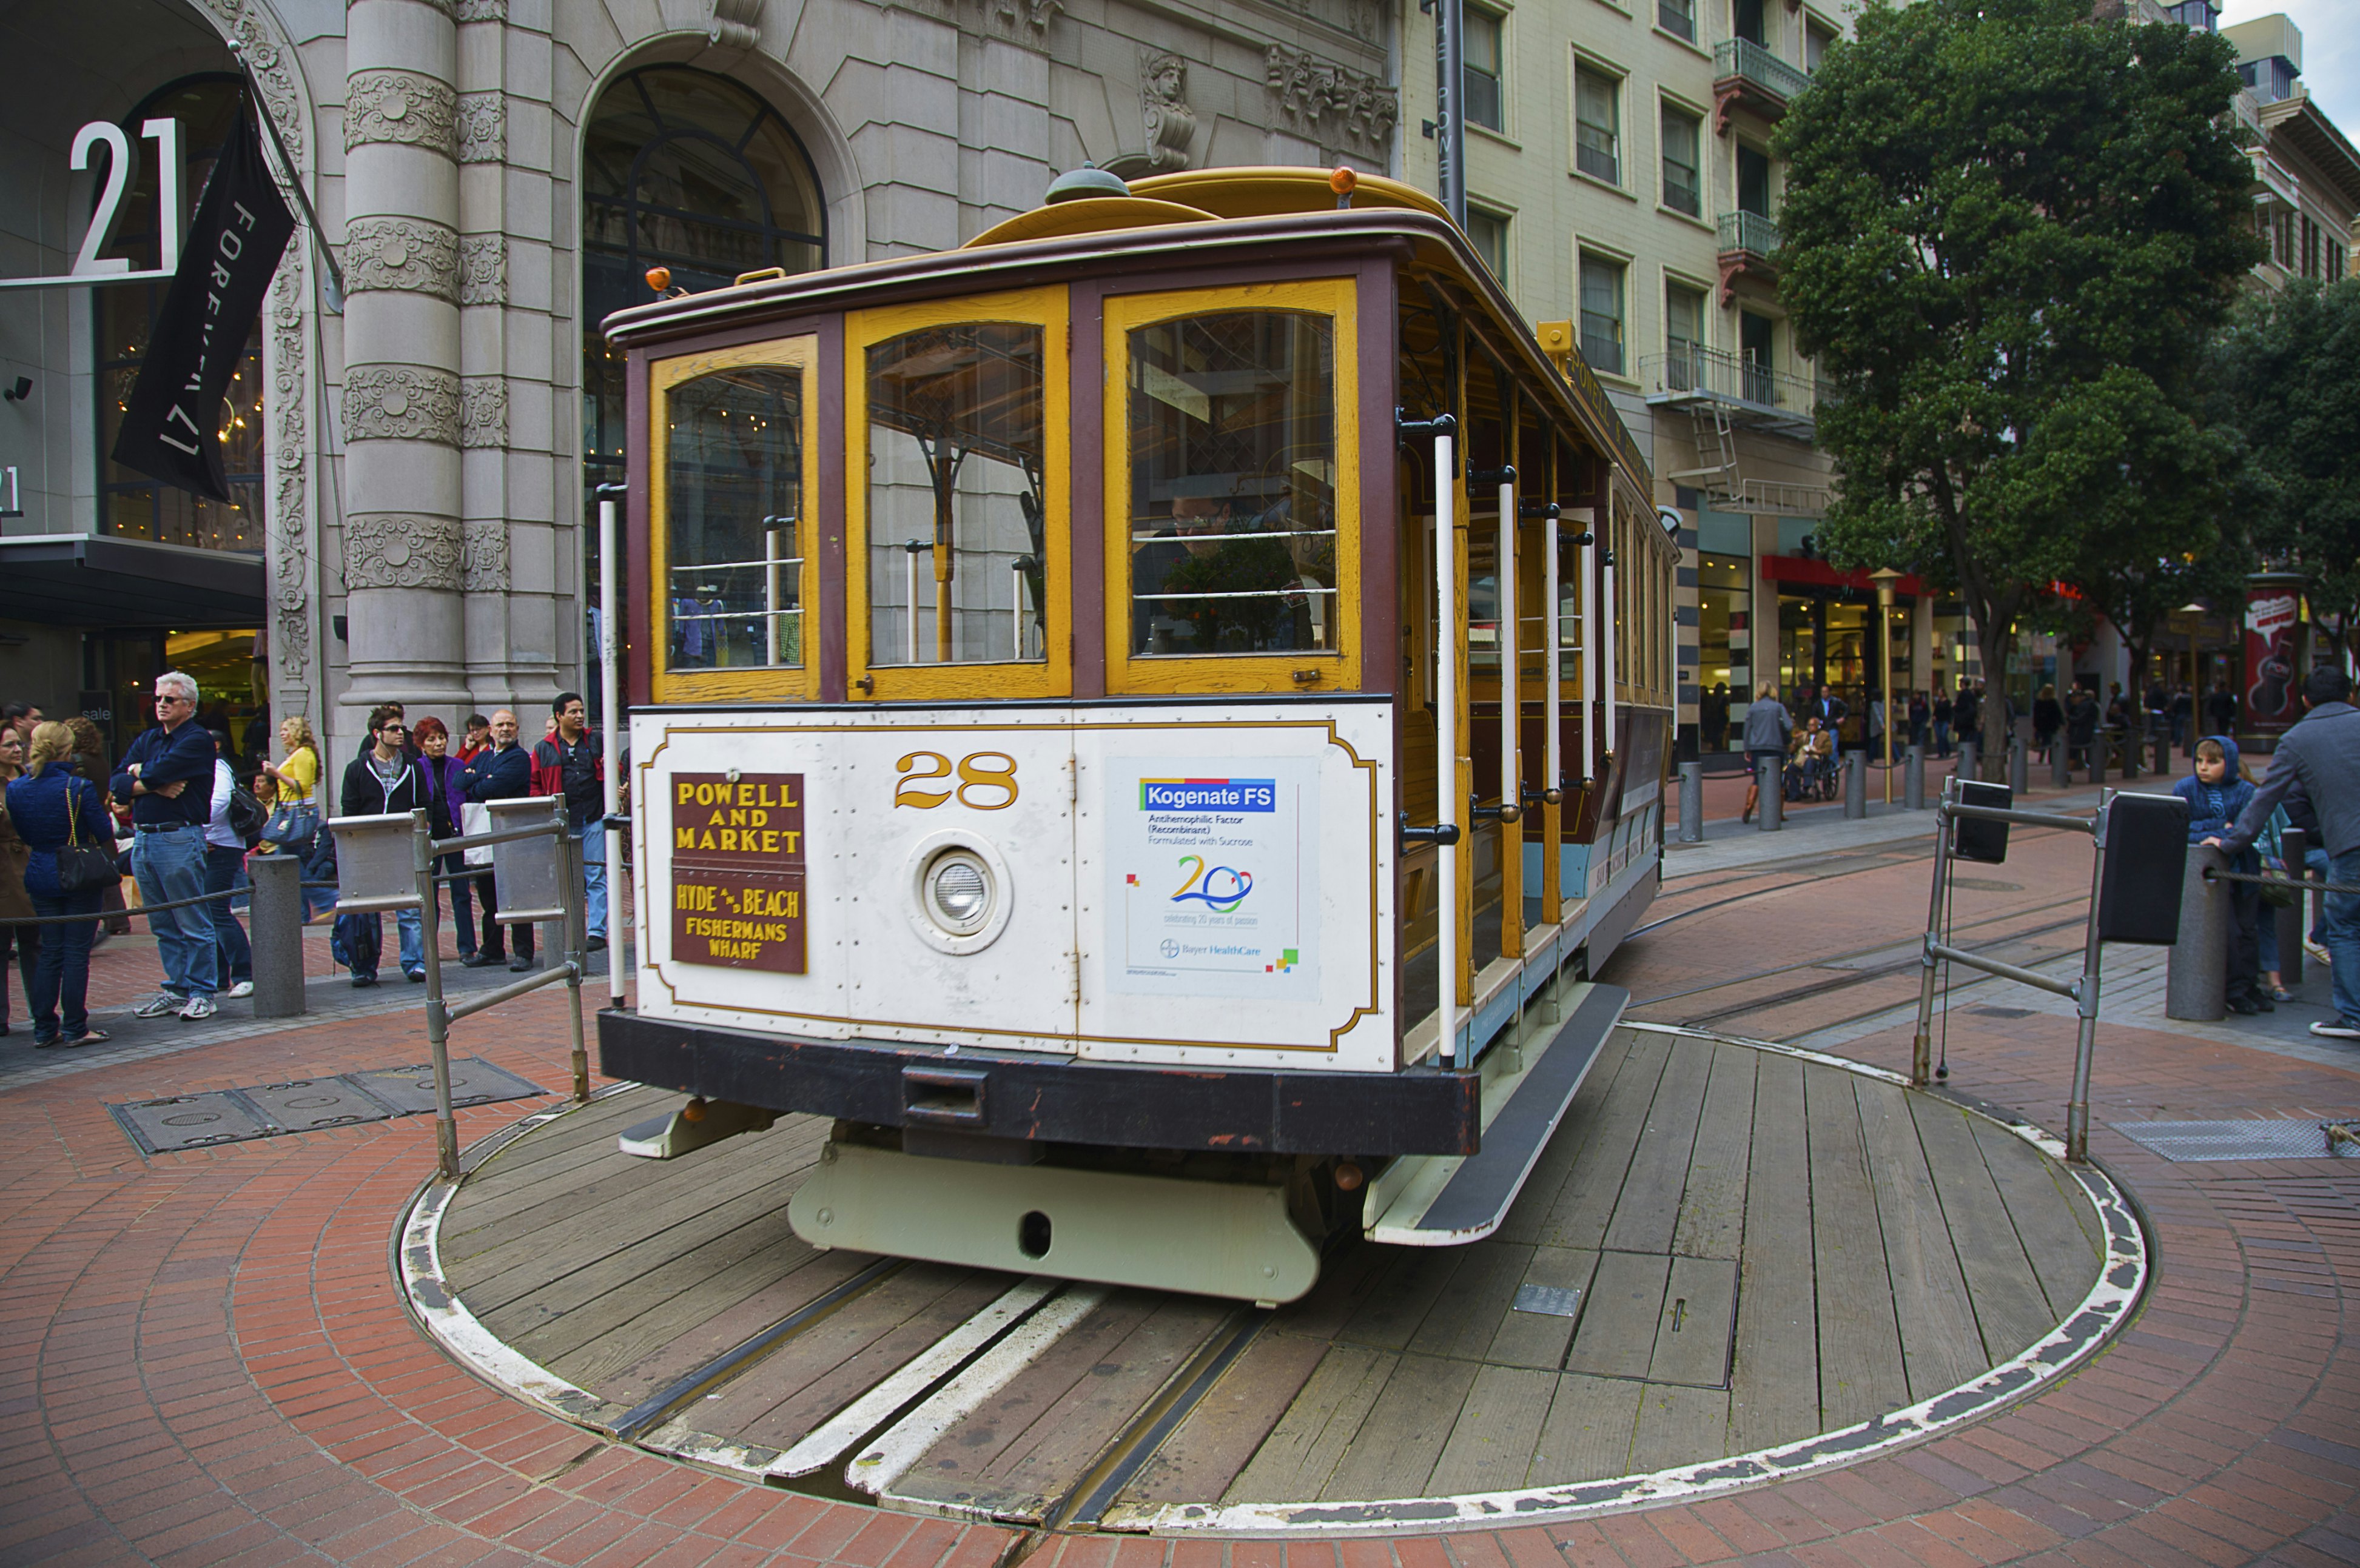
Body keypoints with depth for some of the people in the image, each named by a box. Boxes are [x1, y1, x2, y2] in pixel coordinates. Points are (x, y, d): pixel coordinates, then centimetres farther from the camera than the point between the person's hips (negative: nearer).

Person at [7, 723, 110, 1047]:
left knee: (50, 952, 12)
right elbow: (105, 835, -10)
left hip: (39, 878, 5)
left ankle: (44, 1029, 14)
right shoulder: (79, 788, -15)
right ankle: (75, 1029, 3)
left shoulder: (15, 789, 0)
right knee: (76, 953, 0)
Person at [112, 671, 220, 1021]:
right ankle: (176, 989, 19)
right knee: (163, 925, 12)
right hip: (142, 839, 7)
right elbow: (117, 784, 6)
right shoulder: (146, 740, 17)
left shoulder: (197, 740, -5)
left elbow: (157, 773, -17)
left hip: (180, 839, -7)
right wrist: (154, 785, -10)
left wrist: (140, 772, 5)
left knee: (193, 923, -3)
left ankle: (201, 993, 3)